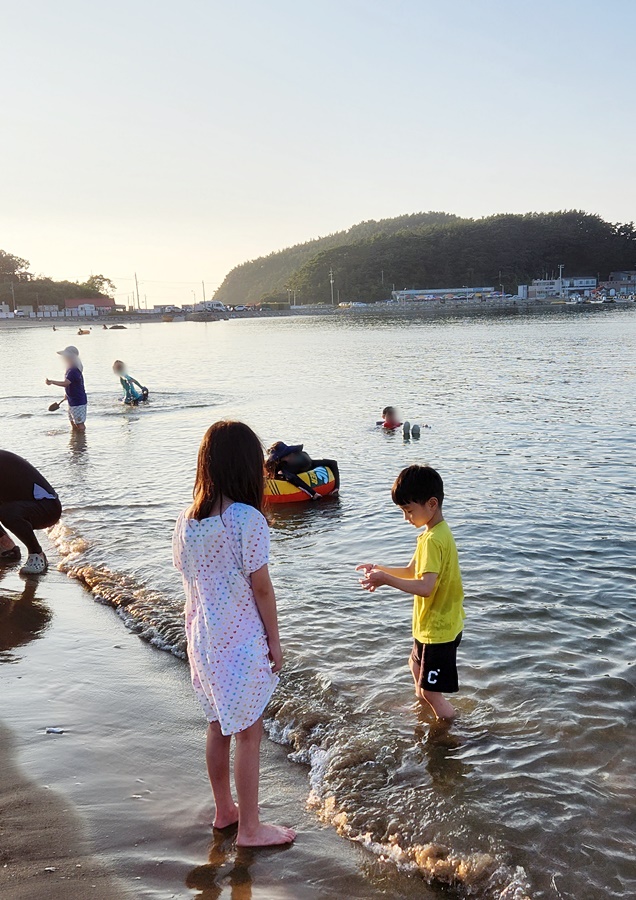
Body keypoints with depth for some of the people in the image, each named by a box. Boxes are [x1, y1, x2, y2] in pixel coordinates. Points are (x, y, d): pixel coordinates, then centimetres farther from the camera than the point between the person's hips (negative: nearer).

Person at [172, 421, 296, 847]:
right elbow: (261, 588, -16)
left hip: (202, 639, 7)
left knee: (219, 727, 21)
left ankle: (225, 810, 37)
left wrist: (199, 633, 16)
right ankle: (250, 828, 21)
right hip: (242, 644, -7)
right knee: (248, 734, 8)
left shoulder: (187, 521, -1)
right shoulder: (248, 520, -20)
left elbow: (190, 578, 6)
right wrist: (275, 640, -5)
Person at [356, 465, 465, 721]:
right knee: (417, 666, 32)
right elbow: (412, 571, 10)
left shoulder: (433, 540, -27)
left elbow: (425, 587, -36)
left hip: (438, 629, -11)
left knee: (431, 691, 0)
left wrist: (386, 579, -33)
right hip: (432, 623, 11)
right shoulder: (435, 532, 5)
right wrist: (380, 569, -1)